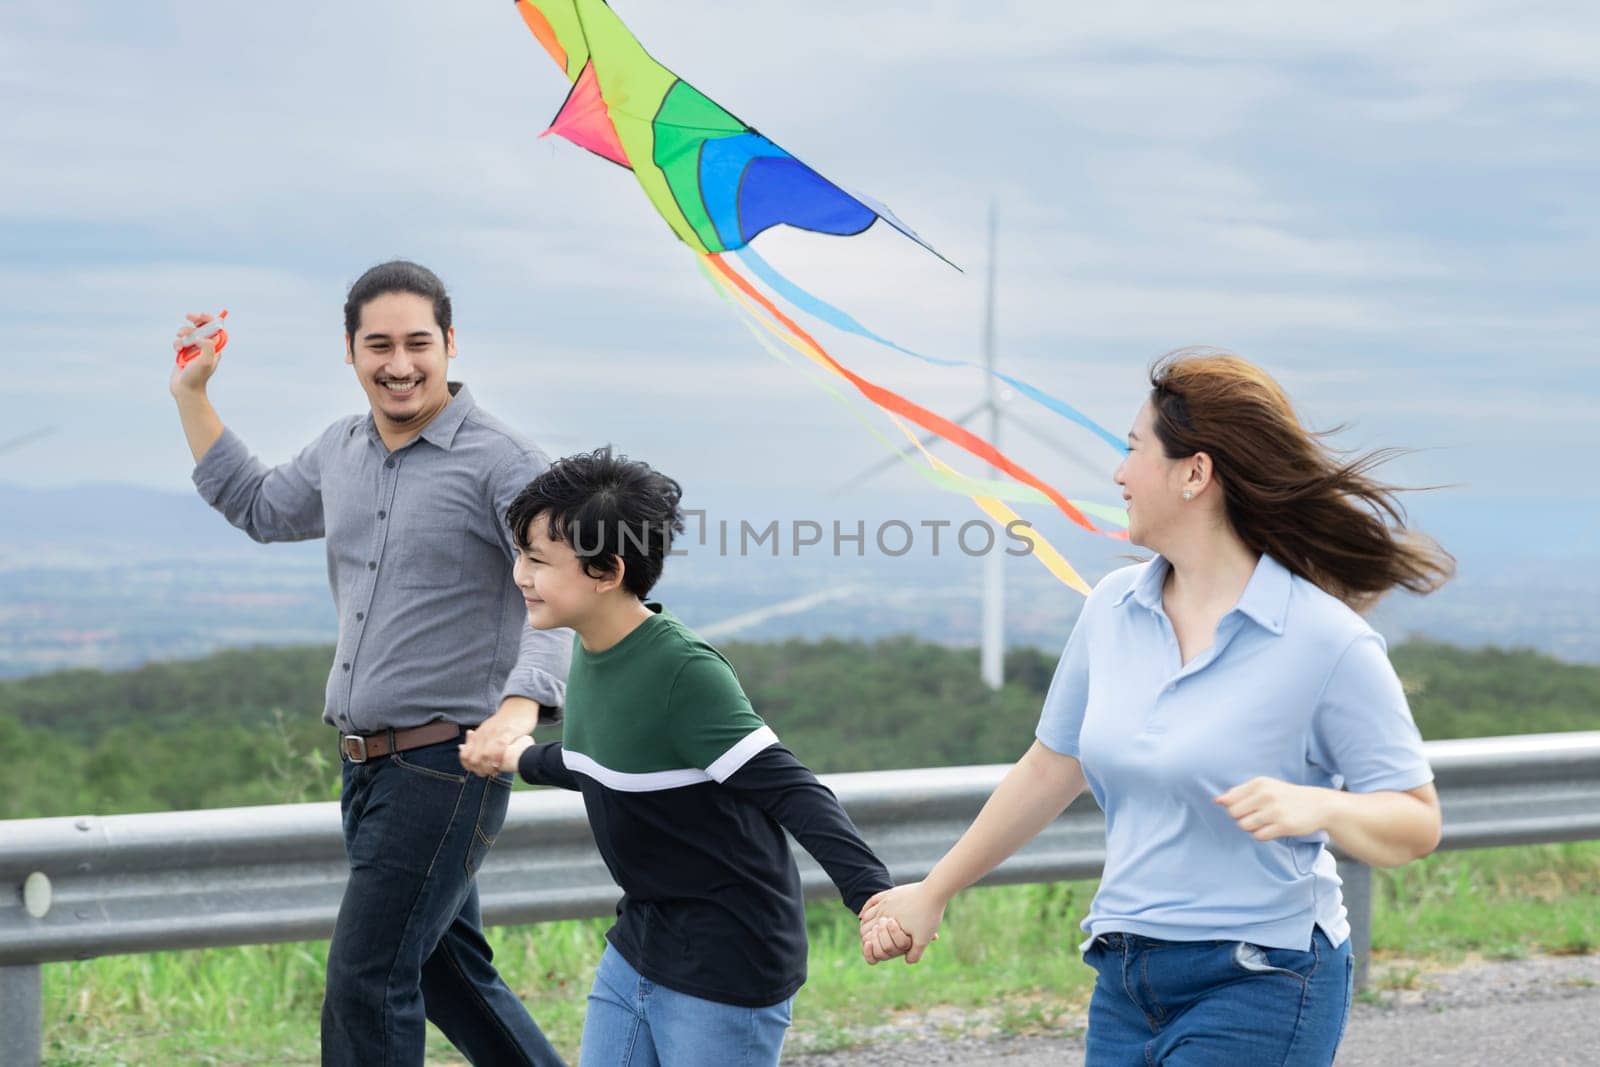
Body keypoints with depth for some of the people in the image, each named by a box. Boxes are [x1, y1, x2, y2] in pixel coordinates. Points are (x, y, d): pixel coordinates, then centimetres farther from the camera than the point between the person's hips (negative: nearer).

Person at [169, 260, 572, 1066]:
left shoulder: (500, 463, -14)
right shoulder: (342, 451, 10)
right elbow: (259, 509, 31)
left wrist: (518, 710, -40)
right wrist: (190, 393, 25)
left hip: (446, 766, -8)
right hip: (366, 764, 8)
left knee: (366, 982, -9)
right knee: (446, 972, 17)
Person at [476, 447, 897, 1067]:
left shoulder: (686, 673, -23)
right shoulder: (592, 653, 4)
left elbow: (788, 789, -28)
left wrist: (870, 891, -42)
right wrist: (525, 761, 45)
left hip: (728, 968, -9)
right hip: (638, 945, 9)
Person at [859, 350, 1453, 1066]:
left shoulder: (1326, 640, -12)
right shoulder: (1112, 610, 6)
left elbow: (1416, 824, -10)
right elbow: (1048, 771, 18)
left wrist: (1318, 806, -30)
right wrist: (933, 892, 24)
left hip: (1259, 987, -6)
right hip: (1127, 983, 6)